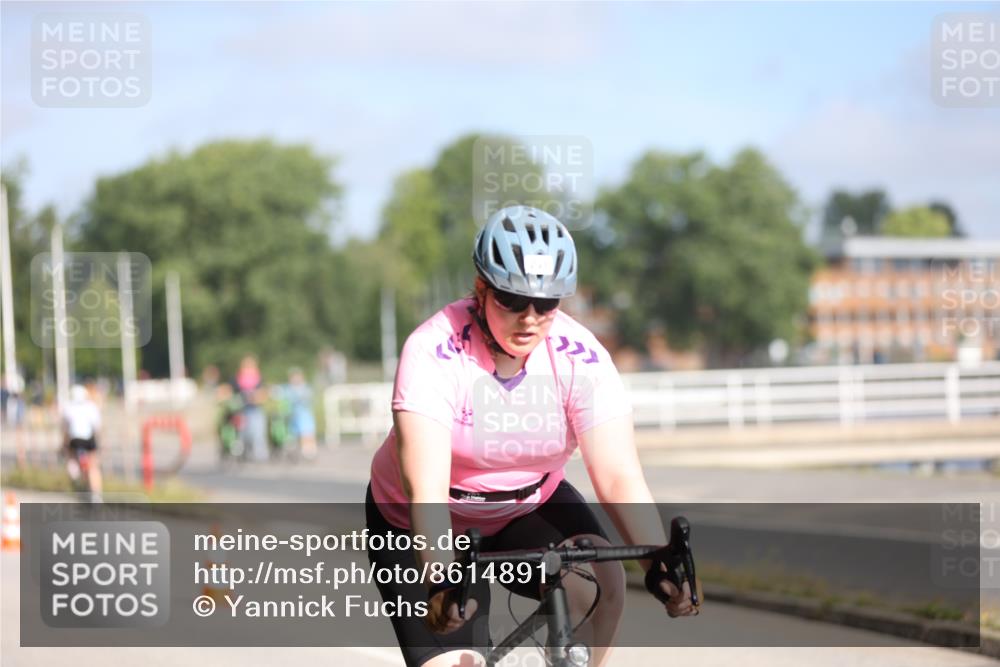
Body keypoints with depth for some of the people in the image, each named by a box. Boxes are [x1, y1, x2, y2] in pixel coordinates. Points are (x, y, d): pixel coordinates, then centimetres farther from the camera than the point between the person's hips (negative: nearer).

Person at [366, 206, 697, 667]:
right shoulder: (434, 352, -28)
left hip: (528, 508, 3)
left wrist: (661, 565, -42)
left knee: (600, 580, -26)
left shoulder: (580, 357, -19)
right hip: (423, 526, -2)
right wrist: (441, 580, -53)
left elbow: (619, 477, -26)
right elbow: (426, 490, -37)